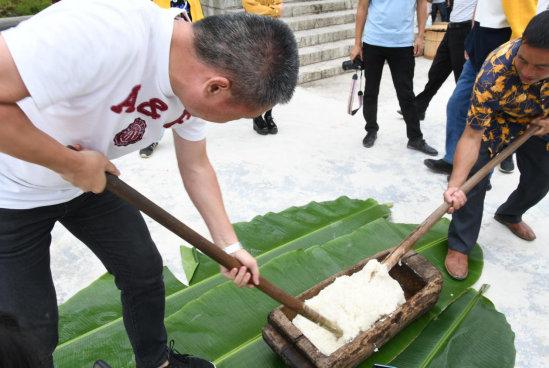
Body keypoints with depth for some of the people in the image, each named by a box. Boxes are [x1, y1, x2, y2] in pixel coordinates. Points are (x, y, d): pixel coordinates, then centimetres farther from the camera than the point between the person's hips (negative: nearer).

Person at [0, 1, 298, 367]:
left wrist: (230, 245, 1)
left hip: (92, 181, 6)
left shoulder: (198, 78, -13)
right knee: (31, 335, 2)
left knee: (145, 271, 11)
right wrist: (73, 164, -27)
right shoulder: (107, 31, -39)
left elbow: (196, 168, 0)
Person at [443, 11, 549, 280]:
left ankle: (510, 214, 45)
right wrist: (455, 184, -50)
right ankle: (459, 245, -8)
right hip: (499, 116, -4)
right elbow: (472, 137, -39)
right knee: (475, 172, -22)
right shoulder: (493, 76, -43)